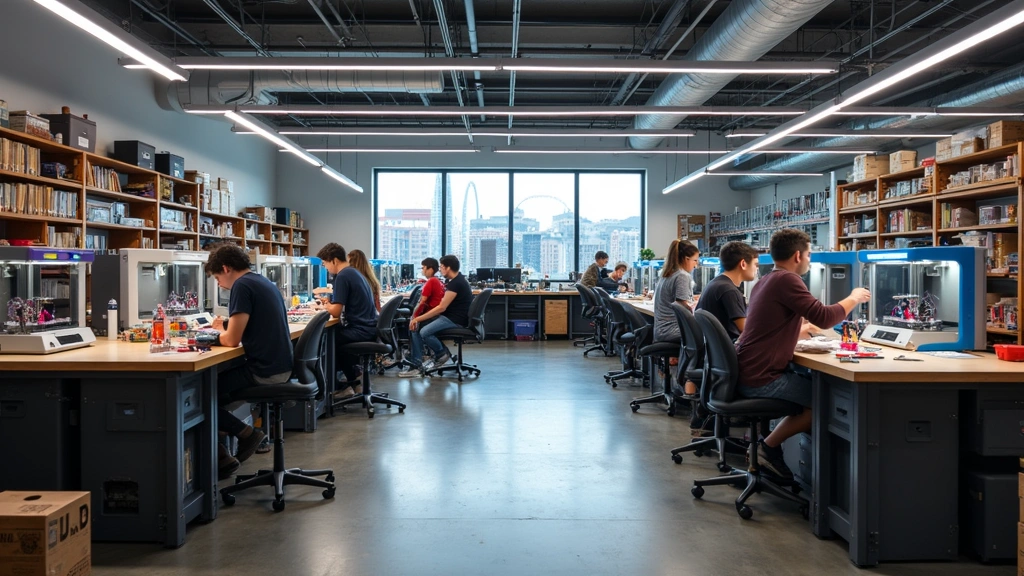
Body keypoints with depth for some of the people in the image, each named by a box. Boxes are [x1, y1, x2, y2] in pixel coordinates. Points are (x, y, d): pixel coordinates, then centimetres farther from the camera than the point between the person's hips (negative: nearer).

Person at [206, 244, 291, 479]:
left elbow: (231, 339, -16)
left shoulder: (242, 286, -13)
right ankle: (220, 457, 21)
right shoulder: (263, 282, 16)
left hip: (264, 371, -10)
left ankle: (246, 433, 7)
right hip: (280, 367, 10)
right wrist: (225, 327, 13)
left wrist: (220, 329, 5)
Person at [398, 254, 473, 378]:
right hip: (449, 316, 11)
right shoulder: (457, 280, 15)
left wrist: (418, 318, -14)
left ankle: (443, 354, 0)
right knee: (415, 327, 0)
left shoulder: (456, 283, -18)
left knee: (425, 332, -29)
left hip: (456, 320, -11)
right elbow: (443, 305, 17)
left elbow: (441, 308, -19)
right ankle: (416, 365, -3)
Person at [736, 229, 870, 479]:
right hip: (761, 378, -10)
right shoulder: (786, 279, -14)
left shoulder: (766, 280, 15)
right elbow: (823, 317, -18)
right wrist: (854, 298, 0)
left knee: (812, 382, 22)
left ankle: (770, 442, 18)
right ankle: (768, 447, 5)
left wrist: (799, 330, 41)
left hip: (749, 372, 10)